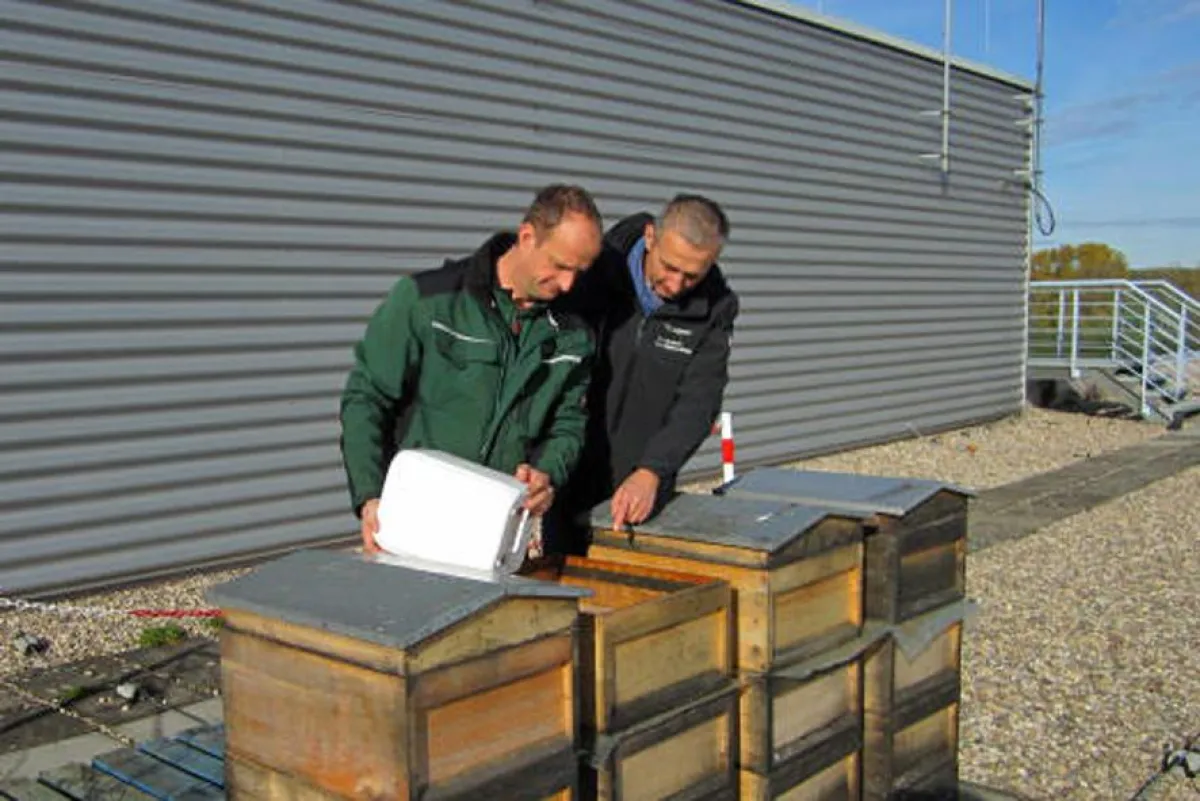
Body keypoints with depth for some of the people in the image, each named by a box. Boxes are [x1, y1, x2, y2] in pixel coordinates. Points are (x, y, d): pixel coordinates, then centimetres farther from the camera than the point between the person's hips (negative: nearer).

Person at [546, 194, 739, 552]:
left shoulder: (714, 309, -7)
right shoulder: (595, 269, -11)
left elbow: (697, 404, -12)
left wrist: (651, 472, -26)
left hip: (640, 485, 1)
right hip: (570, 476, 0)